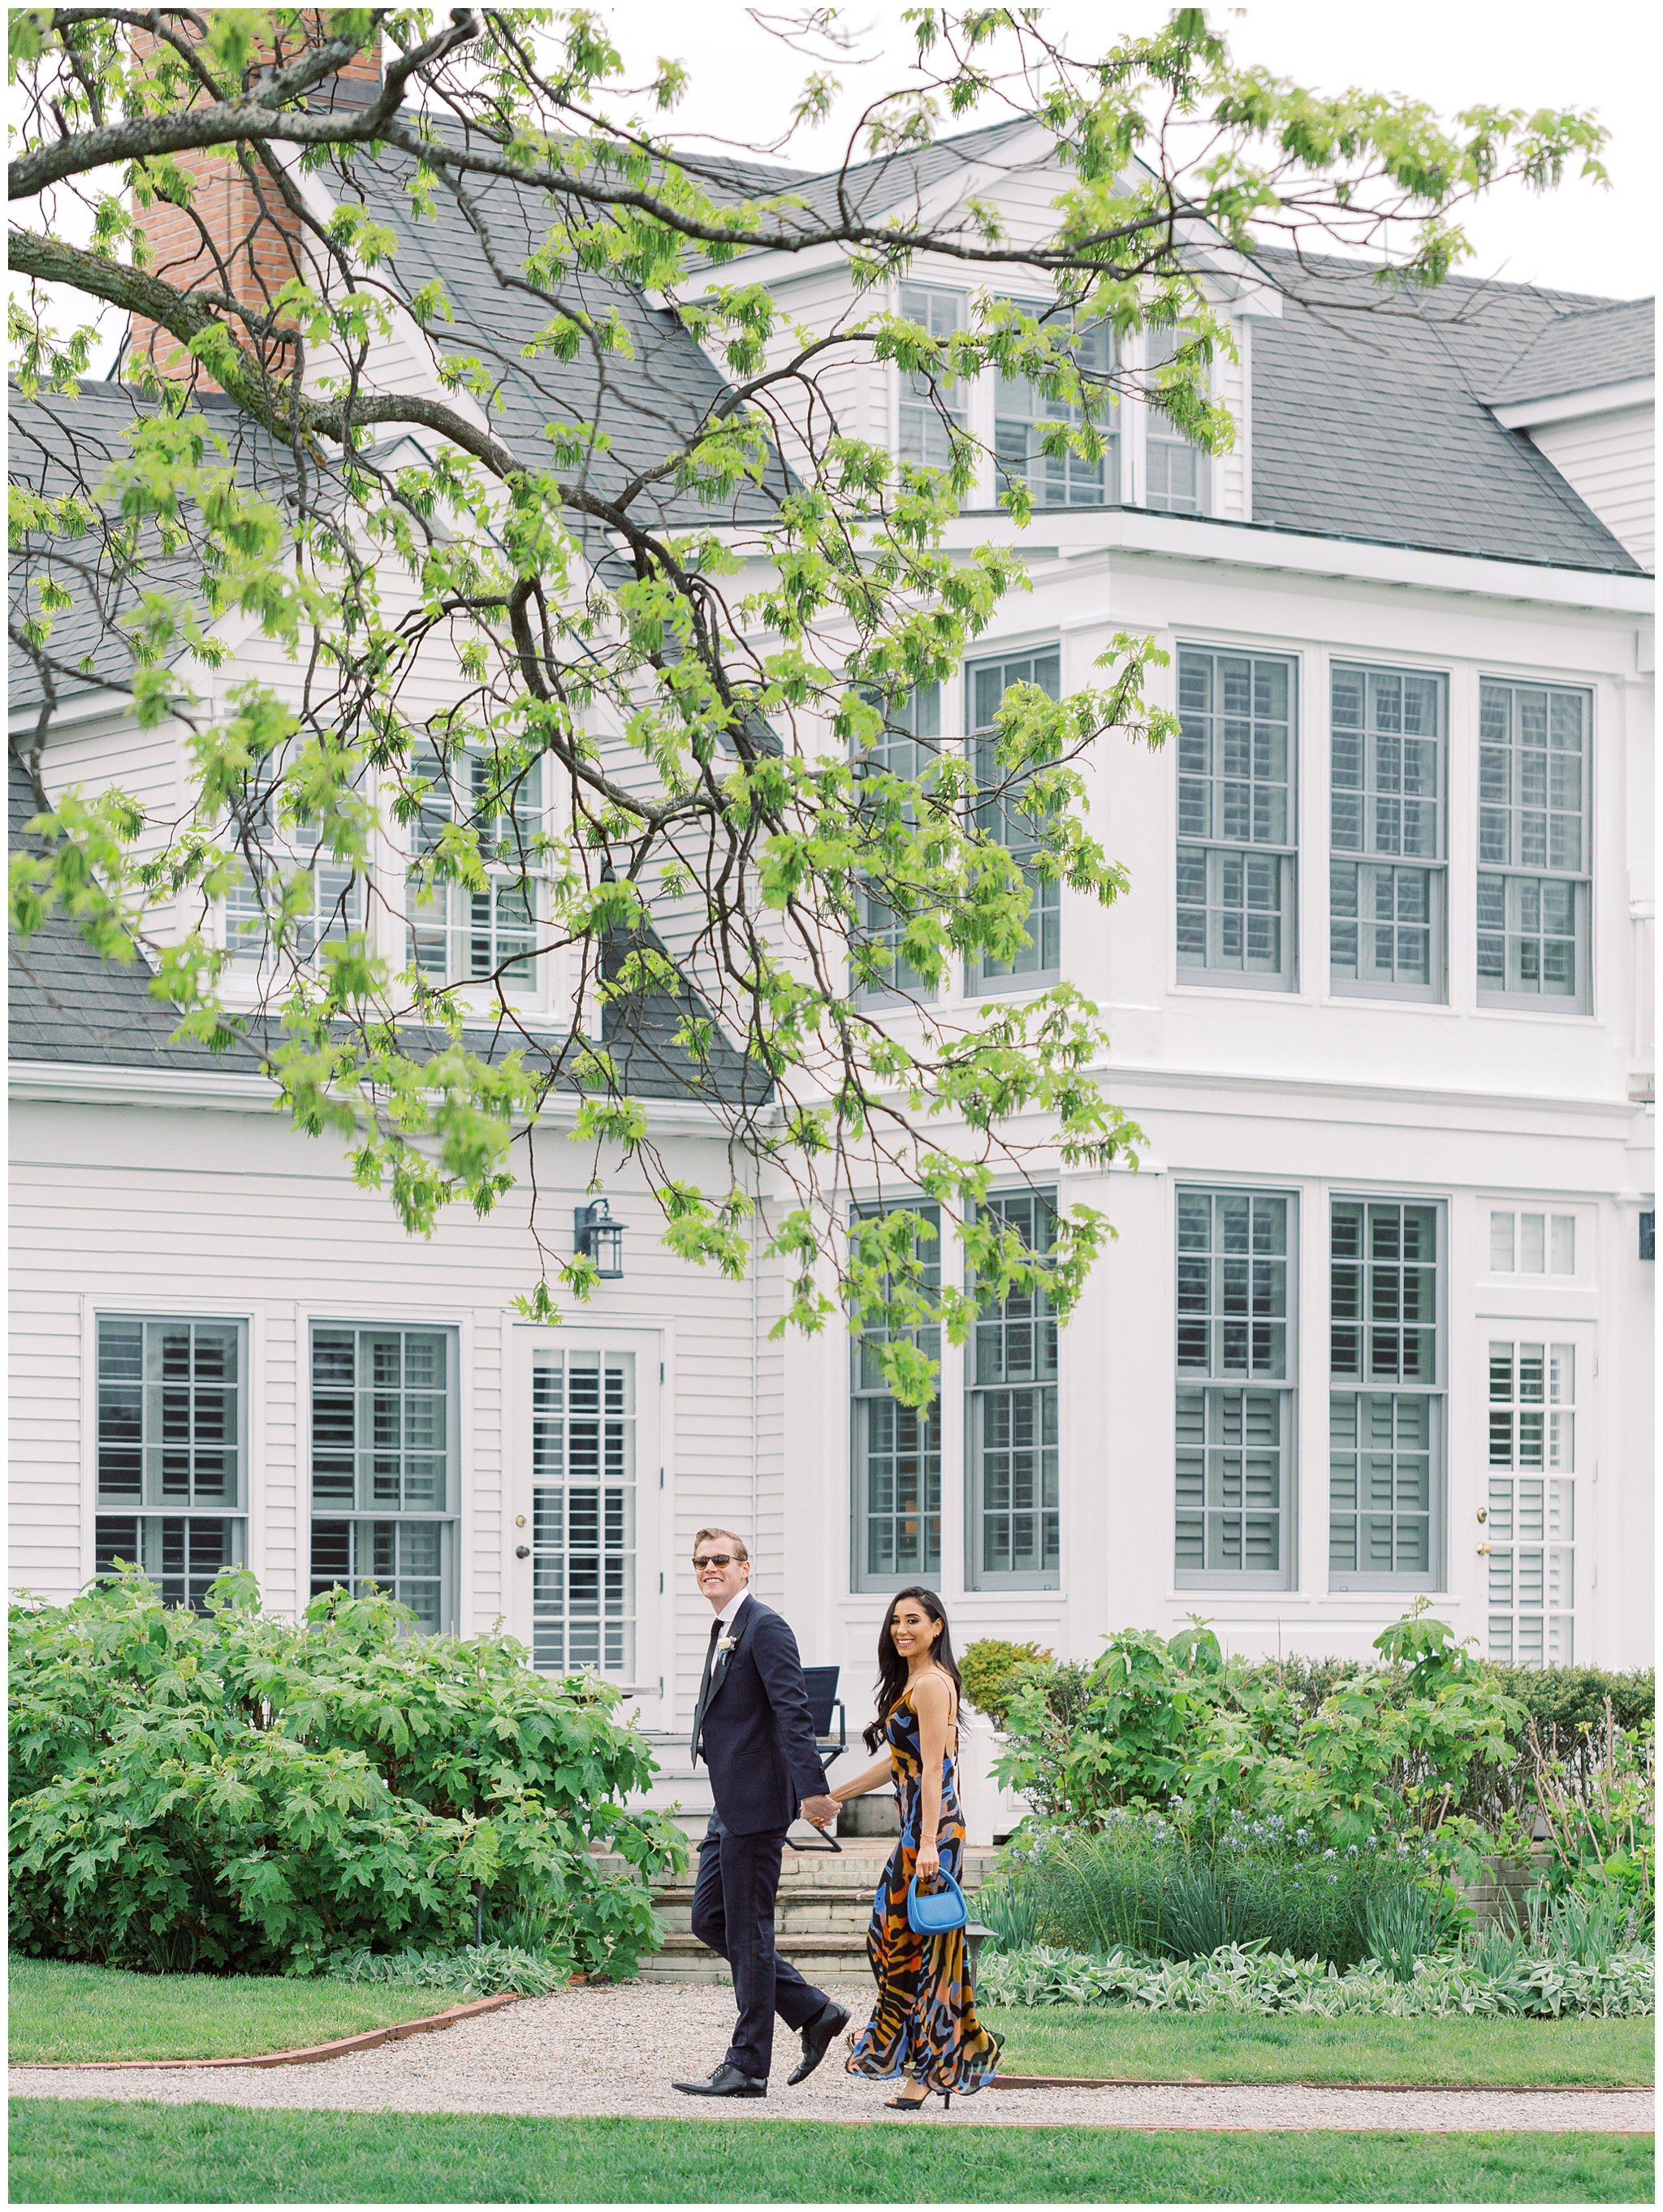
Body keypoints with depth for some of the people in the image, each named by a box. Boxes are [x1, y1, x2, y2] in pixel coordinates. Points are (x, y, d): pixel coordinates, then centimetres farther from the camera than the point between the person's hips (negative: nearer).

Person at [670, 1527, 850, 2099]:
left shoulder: (764, 1627, -12)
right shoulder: (723, 1632, 17)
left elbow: (793, 1712, -21)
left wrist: (812, 1789, -29)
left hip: (755, 1803, -10)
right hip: (729, 1807, 10)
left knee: (747, 1932, -4)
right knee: (710, 1919, 13)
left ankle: (747, 2068, 3)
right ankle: (814, 2013, 19)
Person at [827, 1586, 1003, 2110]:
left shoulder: (931, 1684, -12)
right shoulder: (913, 1682, 18)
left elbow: (933, 1771, -18)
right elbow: (898, 1763, 25)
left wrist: (928, 1843, -23)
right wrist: (831, 1797, 28)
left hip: (931, 1830, -10)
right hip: (918, 1830, 10)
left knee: (918, 1946, -4)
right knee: (894, 1938, 11)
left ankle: (924, 2074, 2)